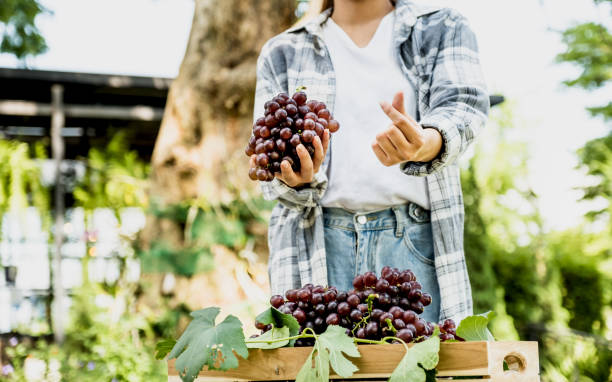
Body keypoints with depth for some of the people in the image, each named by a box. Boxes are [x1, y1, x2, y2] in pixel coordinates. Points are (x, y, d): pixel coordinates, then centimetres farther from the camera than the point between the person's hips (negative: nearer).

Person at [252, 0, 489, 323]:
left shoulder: (444, 29, 14)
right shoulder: (282, 54, 15)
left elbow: (464, 104, -6)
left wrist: (426, 145, -30)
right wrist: (297, 179, -20)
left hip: (414, 238, 0)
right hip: (318, 241, 1)